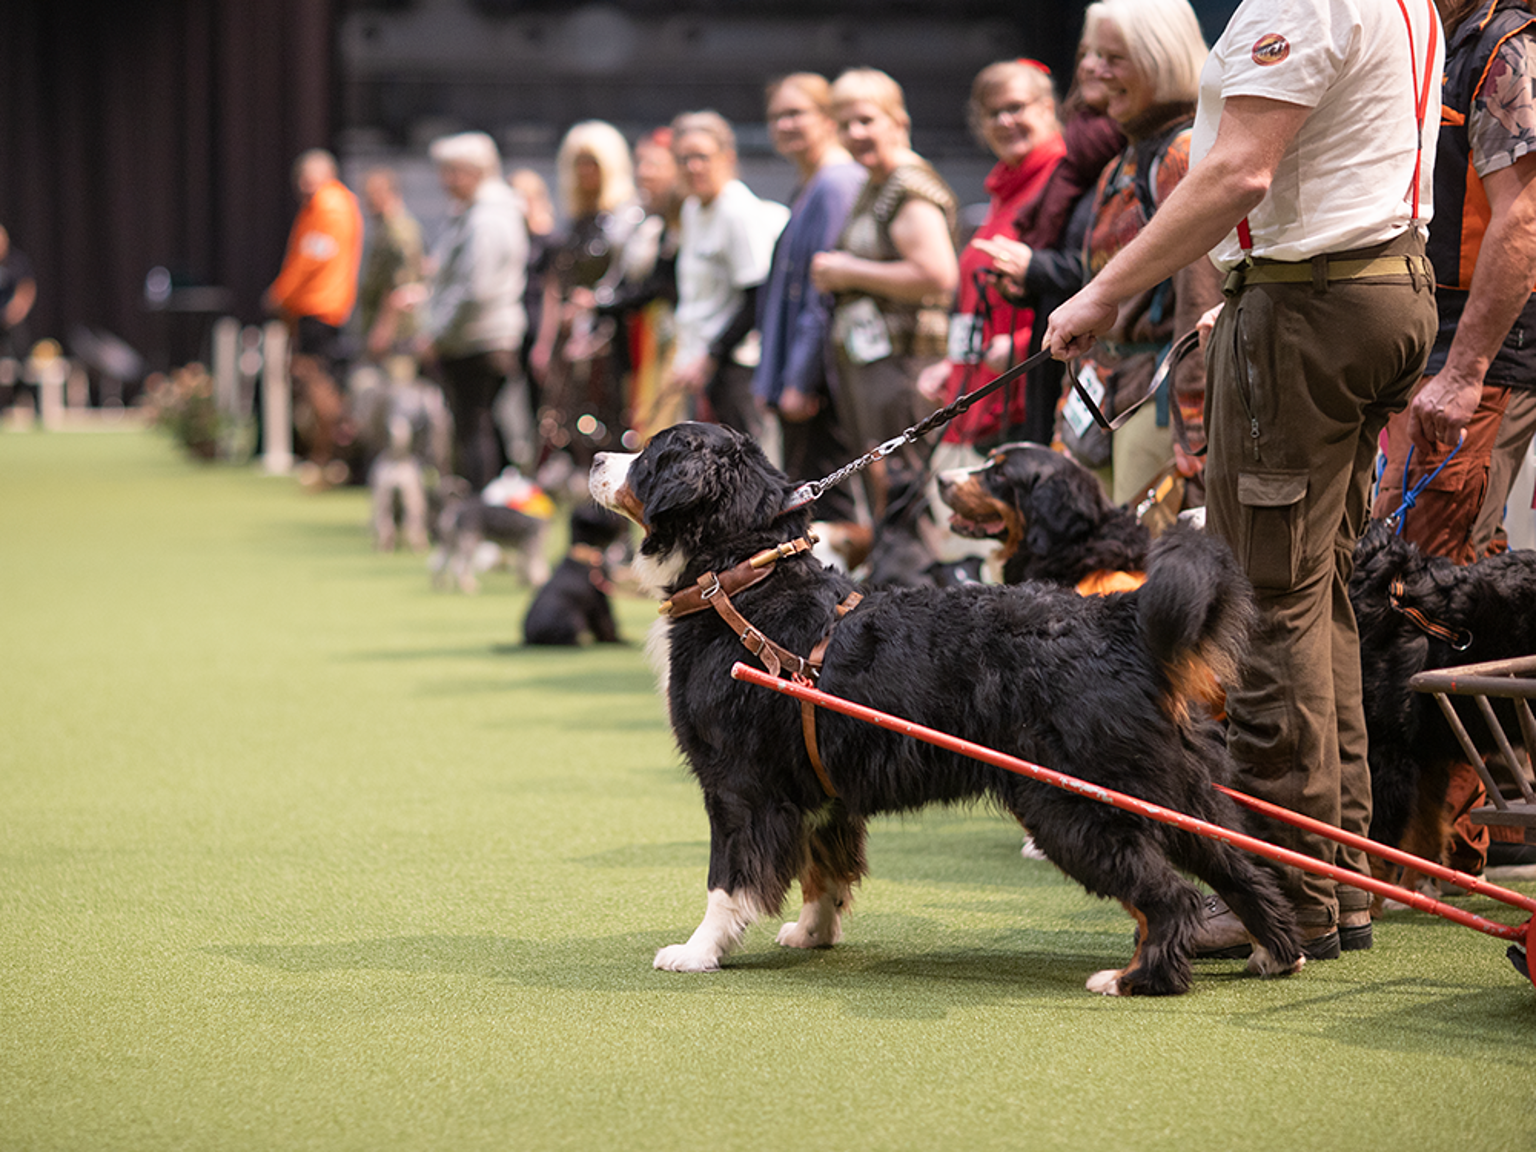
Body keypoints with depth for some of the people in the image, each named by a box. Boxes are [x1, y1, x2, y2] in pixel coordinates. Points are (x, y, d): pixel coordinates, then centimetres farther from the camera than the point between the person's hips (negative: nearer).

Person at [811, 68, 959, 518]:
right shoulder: (872, 189, 20)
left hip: (900, 359, -10)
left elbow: (938, 275, -23)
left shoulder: (912, 188, -11)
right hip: (864, 363, 10)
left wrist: (851, 273, -14)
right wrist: (832, 273, 15)